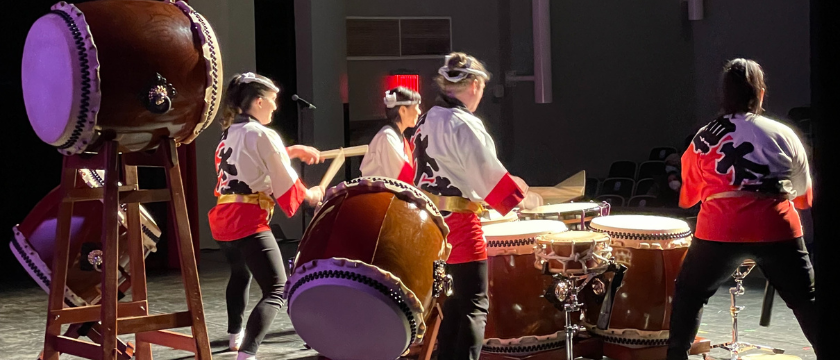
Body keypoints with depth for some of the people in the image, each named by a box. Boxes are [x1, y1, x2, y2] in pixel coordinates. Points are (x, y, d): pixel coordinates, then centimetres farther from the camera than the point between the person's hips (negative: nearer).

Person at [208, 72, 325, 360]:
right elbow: (286, 183, -7)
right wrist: (310, 195, 10)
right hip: (248, 222, -9)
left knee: (240, 275, 34)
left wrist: (293, 151, 26)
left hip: (222, 220, 9)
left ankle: (236, 335, 47)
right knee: (277, 289, -11)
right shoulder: (264, 135, -10)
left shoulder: (230, 132, 14)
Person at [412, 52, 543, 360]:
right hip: (459, 224, -9)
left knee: (452, 301, 17)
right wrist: (524, 198, -4)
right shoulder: (464, 125, -17)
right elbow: (491, 176, -17)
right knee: (474, 307, -3)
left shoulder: (426, 121, 9)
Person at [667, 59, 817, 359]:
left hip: (720, 232, 0)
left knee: (688, 294, 19)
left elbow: (687, 198, 18)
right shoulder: (784, 135, 11)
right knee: (806, 302, 11)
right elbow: (804, 196, 17)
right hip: (777, 230, 0)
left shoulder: (704, 138, 11)